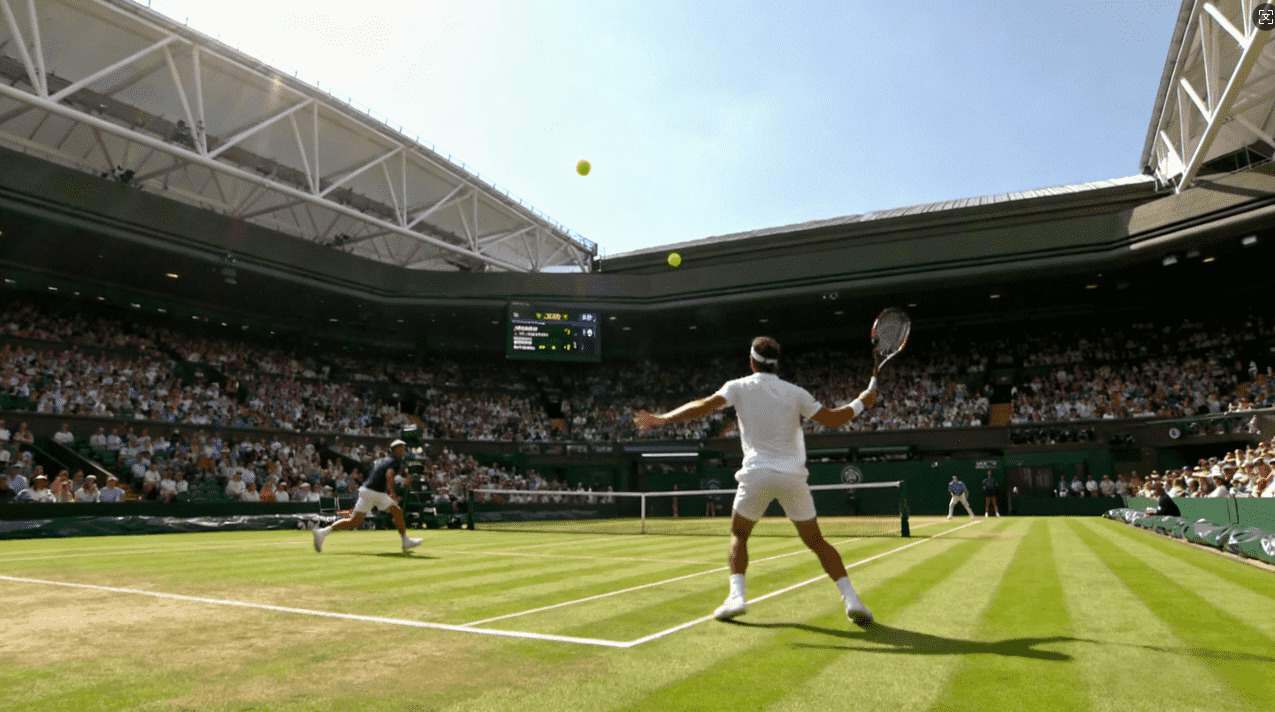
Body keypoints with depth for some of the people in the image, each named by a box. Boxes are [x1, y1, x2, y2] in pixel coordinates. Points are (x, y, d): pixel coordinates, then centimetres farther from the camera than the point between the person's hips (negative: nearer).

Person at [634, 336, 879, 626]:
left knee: (738, 534, 17)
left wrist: (662, 419, -6)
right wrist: (862, 402, 21)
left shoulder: (740, 387, 0)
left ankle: (736, 596, 1)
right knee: (815, 540, 12)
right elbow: (831, 419, 6)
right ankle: (851, 599, 3)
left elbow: (703, 406, -11)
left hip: (757, 473, -1)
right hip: (792, 475, 2)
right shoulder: (795, 392, 4)